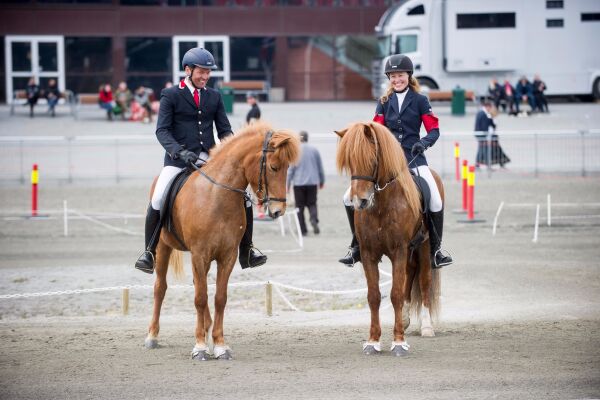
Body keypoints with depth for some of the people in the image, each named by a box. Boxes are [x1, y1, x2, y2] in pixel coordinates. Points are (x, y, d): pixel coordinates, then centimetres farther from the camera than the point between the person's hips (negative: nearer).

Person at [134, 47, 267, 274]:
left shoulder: (214, 97, 14)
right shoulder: (170, 96, 1)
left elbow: (224, 130, 13)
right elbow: (162, 130, -7)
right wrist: (179, 151, -24)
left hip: (209, 159, 4)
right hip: (179, 159, -4)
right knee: (157, 201, -23)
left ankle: (246, 253, 8)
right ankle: (149, 252, -7)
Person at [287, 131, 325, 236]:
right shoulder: (314, 150, 3)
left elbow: (290, 169, -6)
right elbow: (320, 167, 9)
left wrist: (288, 184, -1)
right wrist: (322, 181, 22)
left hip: (299, 183, -2)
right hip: (312, 182, 2)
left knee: (300, 206, 7)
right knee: (312, 204, 9)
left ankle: (303, 230, 6)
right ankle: (314, 220, -20)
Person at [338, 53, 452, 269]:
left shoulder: (420, 101, 4)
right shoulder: (384, 102, 12)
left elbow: (434, 130, 1)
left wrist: (423, 143, -19)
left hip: (413, 157, -3)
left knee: (435, 201, -23)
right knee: (350, 198, -9)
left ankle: (435, 249, -4)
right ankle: (357, 245, 5)